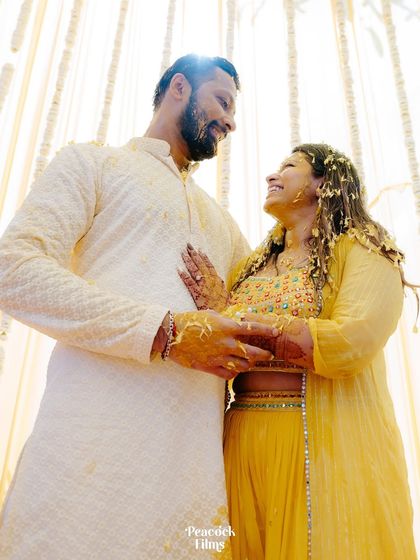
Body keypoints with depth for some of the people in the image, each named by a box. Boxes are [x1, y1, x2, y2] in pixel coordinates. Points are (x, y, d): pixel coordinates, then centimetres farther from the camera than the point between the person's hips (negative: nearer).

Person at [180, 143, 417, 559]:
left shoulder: (360, 249, -2)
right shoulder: (251, 266, 14)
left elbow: (352, 344, -20)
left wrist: (229, 315, -15)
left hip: (330, 443, -4)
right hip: (245, 443, 5)